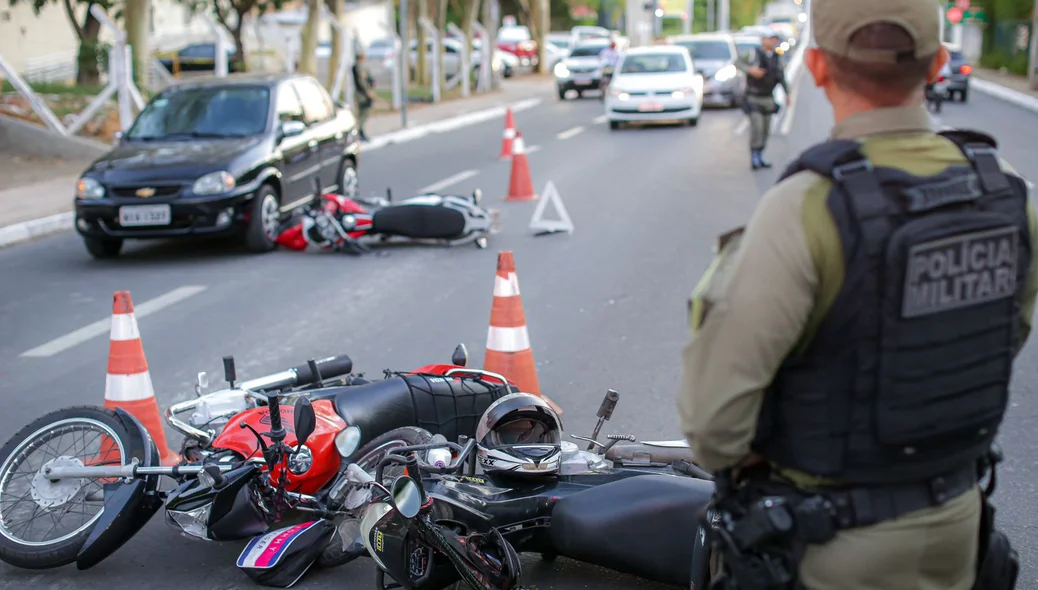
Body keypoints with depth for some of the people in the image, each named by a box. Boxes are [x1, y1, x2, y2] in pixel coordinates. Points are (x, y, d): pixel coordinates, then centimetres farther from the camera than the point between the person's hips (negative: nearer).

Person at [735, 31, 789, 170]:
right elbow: (738, 62, -19)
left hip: (768, 98, 6)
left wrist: (787, 92, 12)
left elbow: (781, 75, 14)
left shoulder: (776, 57, 5)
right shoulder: (754, 53, -11)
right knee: (756, 127, -15)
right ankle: (754, 157, -9)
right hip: (753, 98, -6)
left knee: (765, 130, 8)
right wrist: (750, 70, -34)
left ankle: (760, 156, 18)